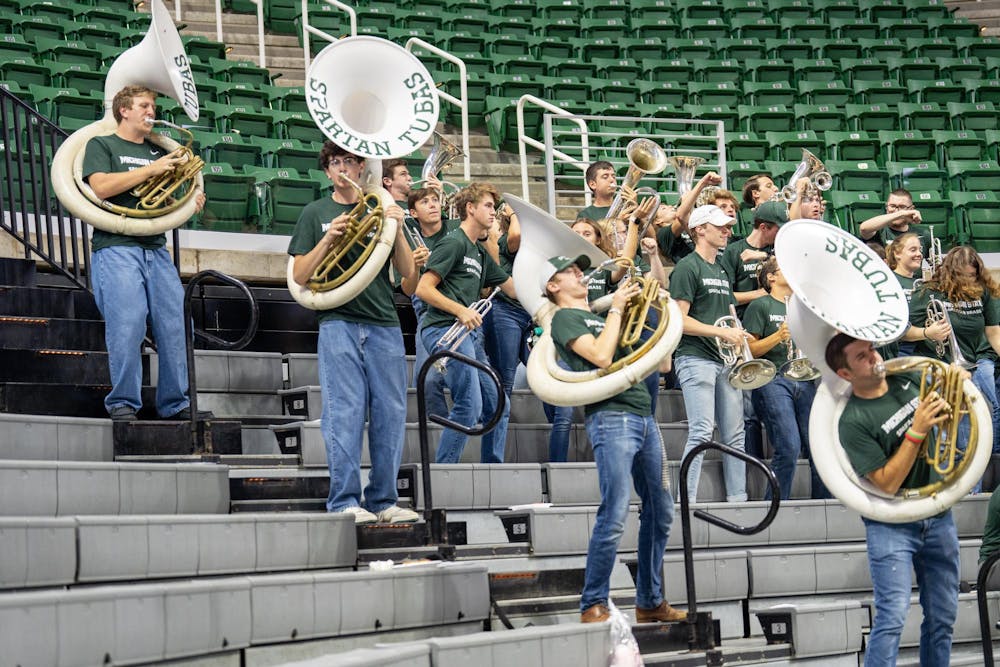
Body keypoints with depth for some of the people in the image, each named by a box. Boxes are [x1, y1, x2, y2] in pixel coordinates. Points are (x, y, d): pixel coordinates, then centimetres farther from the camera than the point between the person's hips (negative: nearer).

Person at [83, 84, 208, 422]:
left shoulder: (158, 153, 24)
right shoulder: (102, 145, 7)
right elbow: (101, 187, -10)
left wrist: (190, 204, 4)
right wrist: (150, 169, -11)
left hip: (156, 249, 6)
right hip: (116, 248, -5)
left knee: (175, 327, -1)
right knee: (126, 327, -15)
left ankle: (175, 404, 8)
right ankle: (122, 404, -6)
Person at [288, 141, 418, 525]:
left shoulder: (380, 210, 16)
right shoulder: (316, 213, 12)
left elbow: (408, 275, 9)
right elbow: (300, 276, 4)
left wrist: (397, 231, -6)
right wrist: (328, 238, -9)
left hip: (384, 324, 3)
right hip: (339, 323, -2)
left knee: (390, 414, 0)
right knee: (345, 413, -10)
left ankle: (383, 501, 7)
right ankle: (345, 502, -9)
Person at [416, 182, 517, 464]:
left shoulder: (480, 252, 23)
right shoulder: (454, 243, -6)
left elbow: (513, 288, 24)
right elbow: (423, 289, -13)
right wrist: (460, 310, -19)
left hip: (469, 333, 10)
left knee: (498, 405, 9)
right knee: (469, 407, -17)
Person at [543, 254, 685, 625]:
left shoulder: (600, 317, 25)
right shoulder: (565, 317, 3)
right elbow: (601, 356, -14)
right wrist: (616, 307, -4)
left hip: (643, 416, 8)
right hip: (611, 416, -8)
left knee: (659, 513, 9)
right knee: (614, 516, -14)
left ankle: (650, 602, 17)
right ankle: (593, 606, -9)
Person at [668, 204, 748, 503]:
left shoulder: (721, 271, 21)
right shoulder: (688, 268, -5)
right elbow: (679, 319, -12)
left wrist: (737, 336, 7)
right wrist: (721, 332, -16)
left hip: (724, 360, 8)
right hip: (696, 358, -8)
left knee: (734, 435, 6)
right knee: (701, 432, -14)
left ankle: (737, 498, 10)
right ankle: (687, 500, -12)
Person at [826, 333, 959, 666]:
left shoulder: (909, 380, 2)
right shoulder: (853, 422, -17)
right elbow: (887, 483, -21)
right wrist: (916, 431, -25)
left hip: (938, 518, 6)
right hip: (891, 525, -6)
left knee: (942, 618, 10)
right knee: (893, 617, -16)